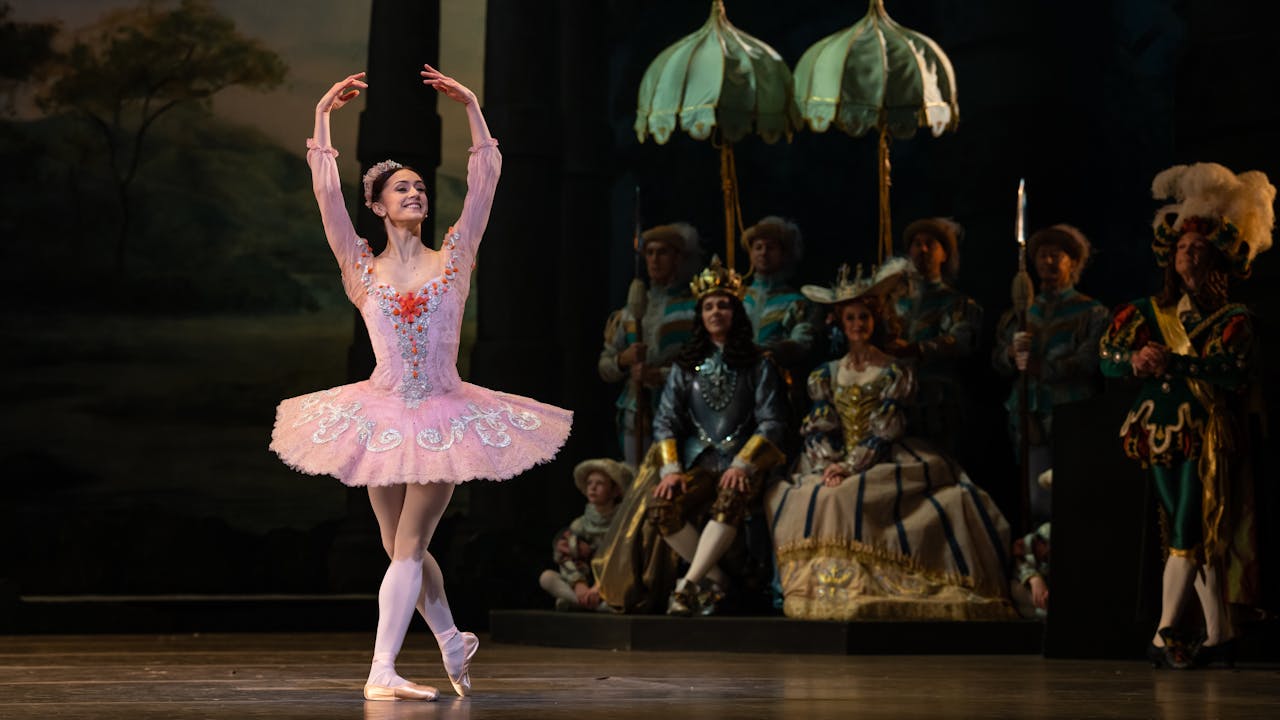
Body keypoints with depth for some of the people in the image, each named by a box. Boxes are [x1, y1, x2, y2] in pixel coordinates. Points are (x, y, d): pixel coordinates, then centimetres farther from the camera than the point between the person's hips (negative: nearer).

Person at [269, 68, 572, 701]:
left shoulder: (453, 257, 3)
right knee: (403, 548, 10)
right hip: (383, 415, 2)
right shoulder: (362, 267, 2)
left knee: (408, 546, -8)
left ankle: (381, 672, -12)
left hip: (444, 417, -1)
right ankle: (451, 641, 32)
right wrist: (323, 116, -5)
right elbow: (326, 192, -5)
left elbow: (484, 181, -1)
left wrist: (472, 108, -4)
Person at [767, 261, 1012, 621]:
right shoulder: (825, 374, 15)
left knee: (842, 499, -31)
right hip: (832, 465, 3)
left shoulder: (895, 373, 5)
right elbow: (817, 429, 5)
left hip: (882, 463, -3)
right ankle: (825, 585, -23)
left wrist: (851, 467, -16)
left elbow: (884, 431, -5)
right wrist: (829, 466, -14)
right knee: (812, 500, -25)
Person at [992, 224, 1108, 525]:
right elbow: (997, 361, 15)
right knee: (1038, 505, 0)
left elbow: (1088, 362, -9)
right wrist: (1012, 353, -7)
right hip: (1031, 419, 4)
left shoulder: (1091, 312, 6)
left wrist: (1041, 367, -15)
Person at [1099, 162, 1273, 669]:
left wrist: (1173, 363, -21)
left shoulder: (1232, 319, 5)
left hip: (1207, 435, -2)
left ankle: (1165, 633, -8)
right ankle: (1219, 633, 5)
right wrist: (1133, 361, -16)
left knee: (1187, 535, -9)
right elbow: (1107, 358, 6)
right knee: (1195, 536, 2)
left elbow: (1235, 372, -12)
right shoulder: (1149, 312, 14)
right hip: (1160, 432, 2)